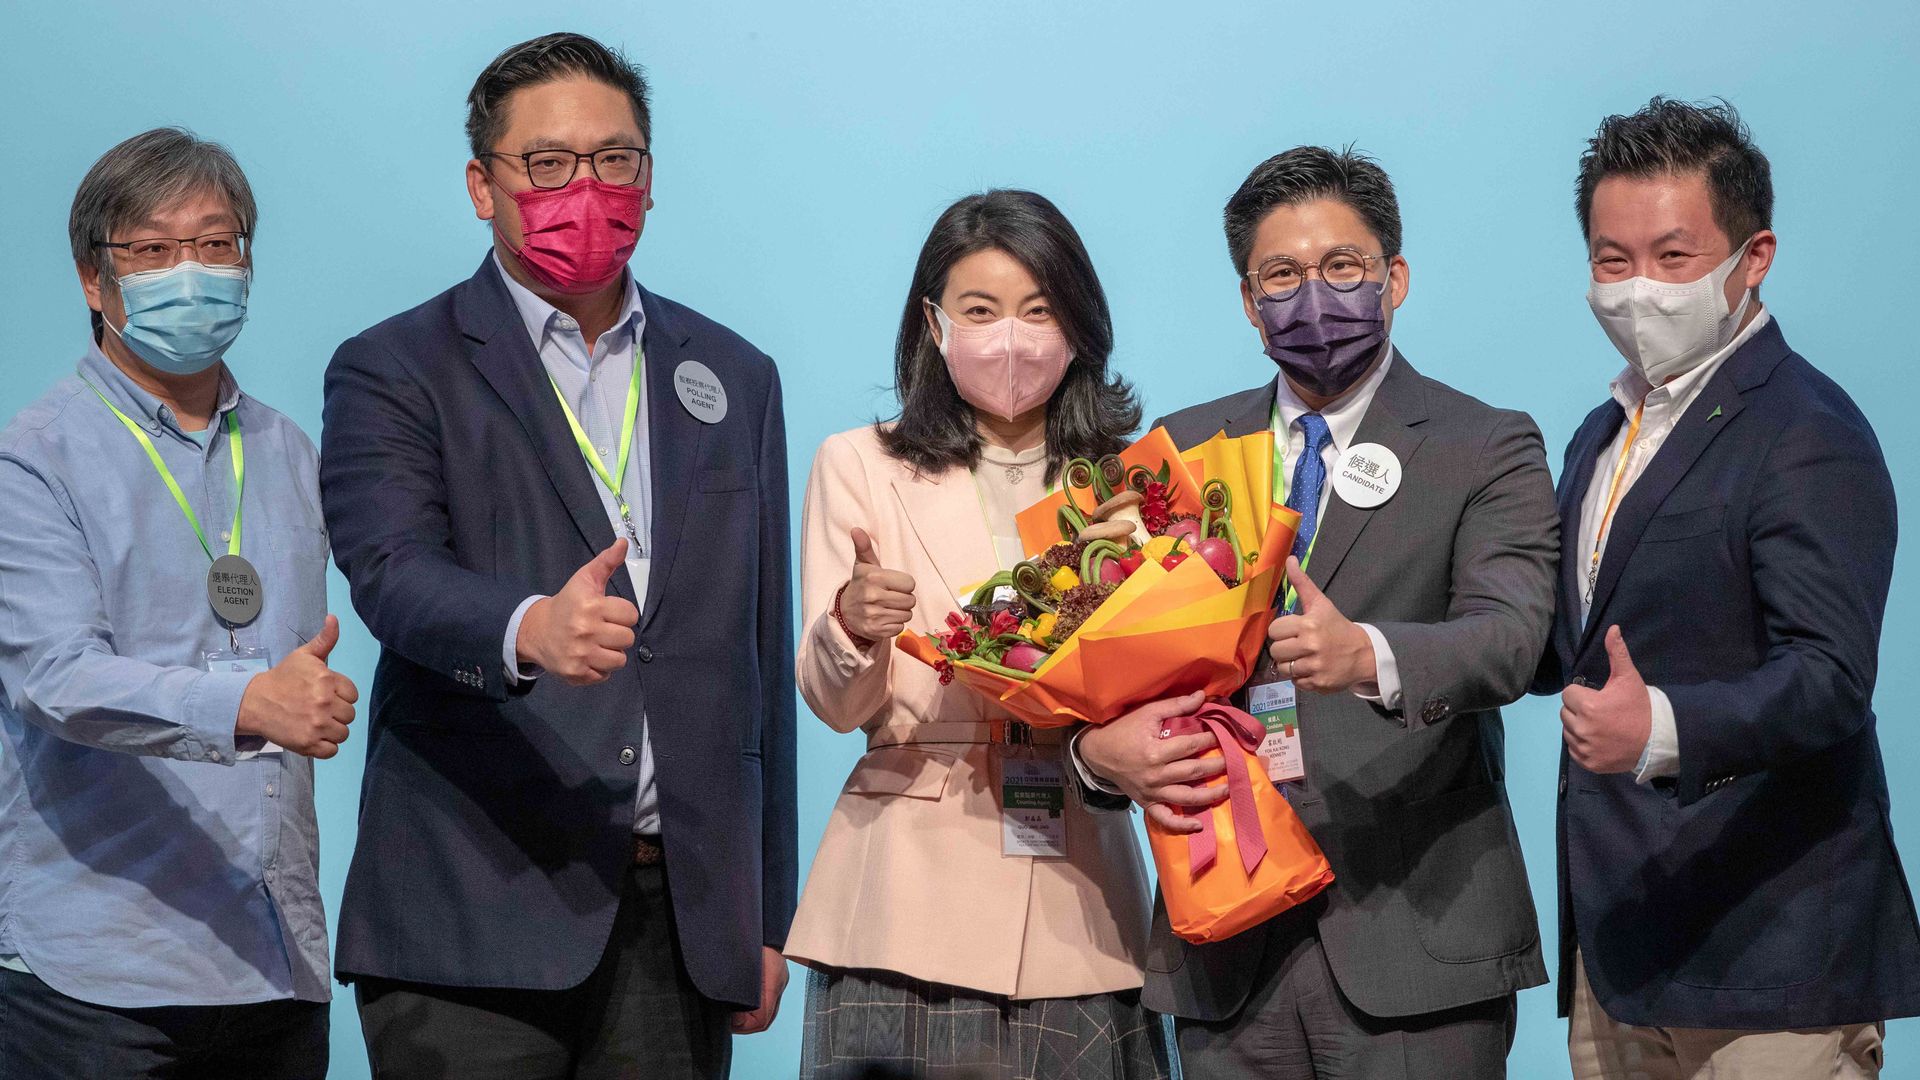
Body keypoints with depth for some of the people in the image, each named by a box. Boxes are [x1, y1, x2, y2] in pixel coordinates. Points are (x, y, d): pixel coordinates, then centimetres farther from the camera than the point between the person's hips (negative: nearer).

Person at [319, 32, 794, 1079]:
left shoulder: (734, 378, 15)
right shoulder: (393, 372, 3)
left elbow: (758, 660, 16)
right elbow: (391, 571, -15)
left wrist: (766, 916, 14)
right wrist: (529, 628, -37)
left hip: (684, 914, 4)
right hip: (476, 913, -3)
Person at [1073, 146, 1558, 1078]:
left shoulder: (1486, 451, 1)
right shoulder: (1185, 449, 14)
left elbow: (1507, 638, -15)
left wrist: (1368, 654, -35)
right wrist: (1098, 742, -13)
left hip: (1411, 942, -3)